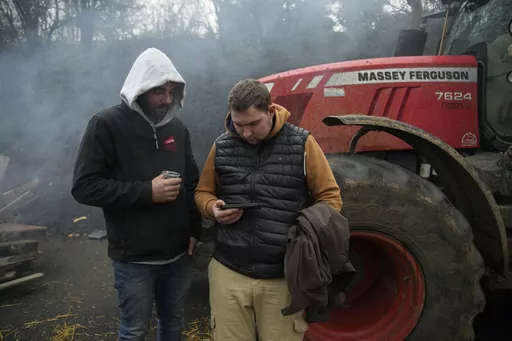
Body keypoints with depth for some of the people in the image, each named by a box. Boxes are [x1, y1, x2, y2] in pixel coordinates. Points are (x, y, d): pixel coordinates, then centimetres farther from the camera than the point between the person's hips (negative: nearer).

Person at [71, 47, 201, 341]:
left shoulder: (178, 127, 7)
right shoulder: (107, 124, -10)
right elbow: (85, 187, -14)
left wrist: (195, 229, 7)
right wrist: (147, 191, -20)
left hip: (179, 254, 5)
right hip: (134, 259, -5)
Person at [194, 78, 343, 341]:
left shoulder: (301, 143, -4)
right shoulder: (221, 146, 3)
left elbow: (329, 196, 1)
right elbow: (203, 192, 15)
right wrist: (213, 208, -6)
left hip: (284, 276, -2)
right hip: (229, 271, 2)